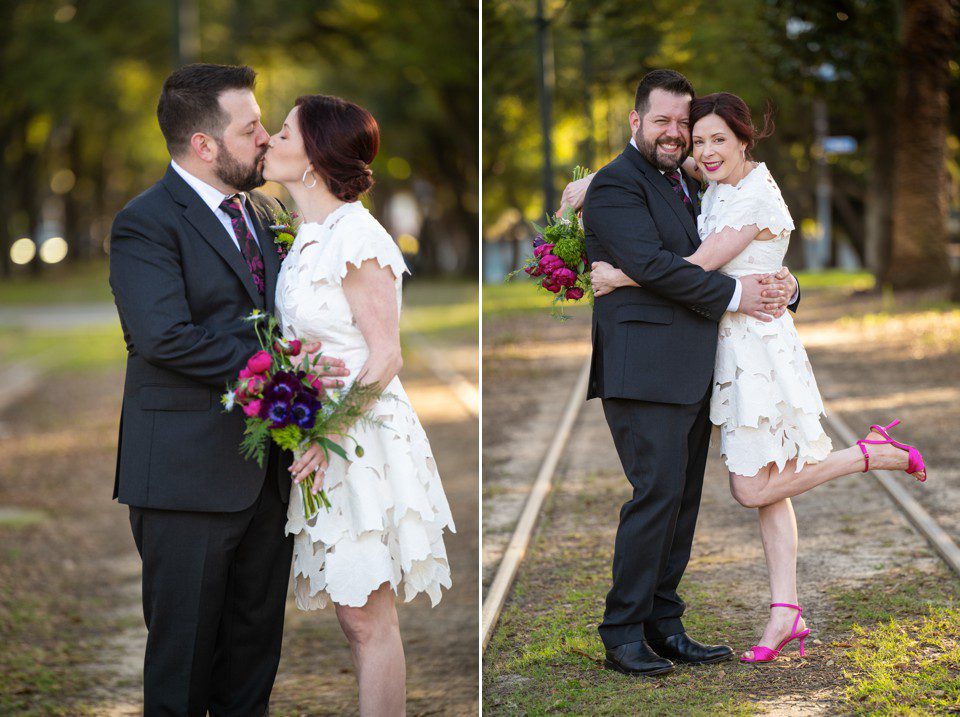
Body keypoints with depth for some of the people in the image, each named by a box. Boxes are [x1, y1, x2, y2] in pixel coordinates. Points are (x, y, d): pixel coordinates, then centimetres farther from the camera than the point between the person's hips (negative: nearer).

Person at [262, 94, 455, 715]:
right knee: (353, 615, 11)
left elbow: (386, 356, -16)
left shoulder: (355, 235, -14)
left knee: (369, 617, -4)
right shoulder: (309, 237, 13)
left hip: (360, 439, -9)